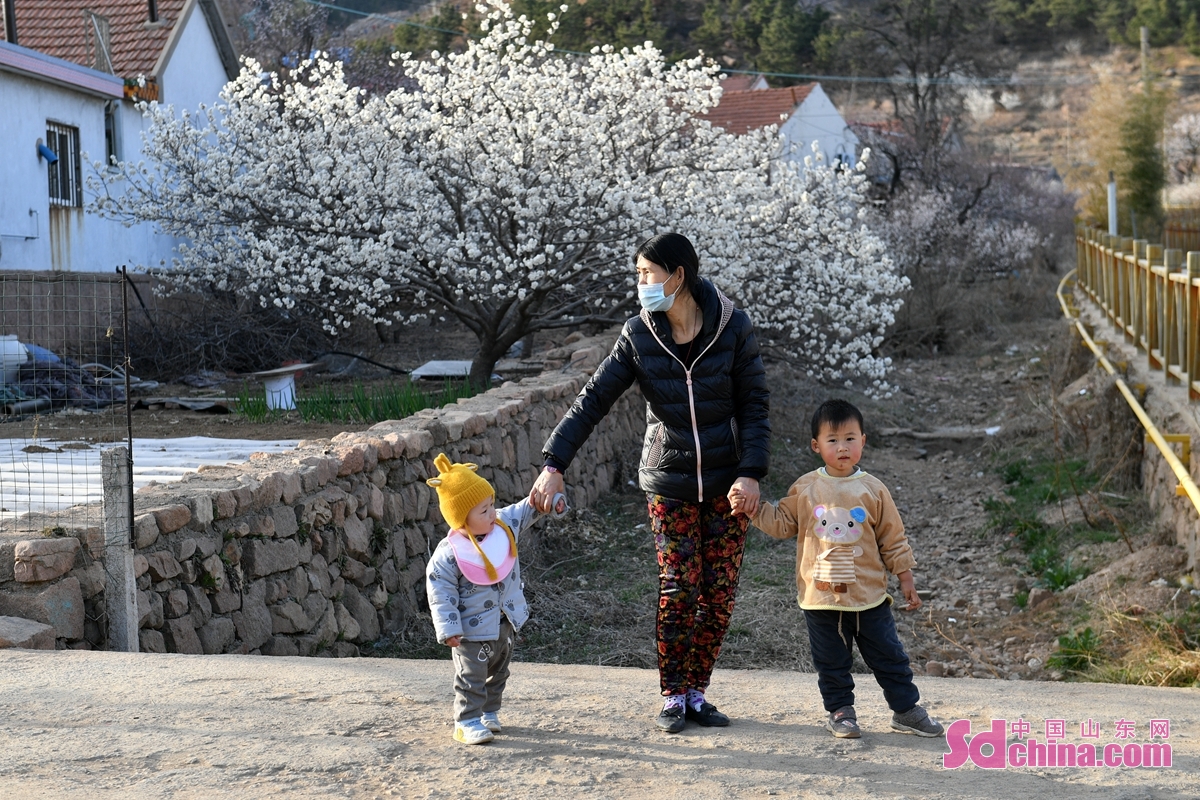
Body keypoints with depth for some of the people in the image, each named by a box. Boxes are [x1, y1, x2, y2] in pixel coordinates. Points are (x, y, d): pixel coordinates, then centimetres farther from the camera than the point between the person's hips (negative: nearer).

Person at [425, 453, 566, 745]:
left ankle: (489, 712, 38)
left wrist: (549, 498, -12)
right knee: (471, 677, 3)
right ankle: (467, 722, 15)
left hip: (506, 622, 7)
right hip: (473, 630, -7)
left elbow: (526, 511, 5)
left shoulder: (504, 526, -8)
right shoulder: (448, 555, -24)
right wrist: (449, 630, -21)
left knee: (498, 671, 22)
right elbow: (441, 593, -20)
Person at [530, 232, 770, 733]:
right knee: (678, 590, -3)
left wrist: (751, 472, -16)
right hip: (669, 484, 0)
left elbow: (754, 406, -5)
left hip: (727, 483, 0)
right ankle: (673, 697, 10)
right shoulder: (639, 336, -5)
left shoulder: (732, 328, -9)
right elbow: (593, 401, -8)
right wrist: (554, 465, -16)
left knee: (720, 594, 3)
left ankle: (697, 693, 17)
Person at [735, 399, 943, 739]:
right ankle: (840, 711, 26)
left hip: (869, 595, 0)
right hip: (821, 596, 0)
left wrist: (905, 578, 4)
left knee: (889, 655, 8)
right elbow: (782, 523, 6)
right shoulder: (805, 488, -1)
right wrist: (753, 508, -9)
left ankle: (906, 709, 22)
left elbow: (893, 538, 3)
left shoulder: (873, 490, -2)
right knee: (831, 662, 11)